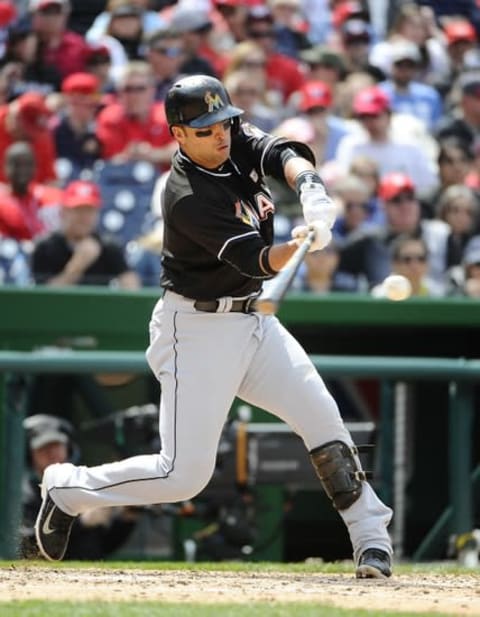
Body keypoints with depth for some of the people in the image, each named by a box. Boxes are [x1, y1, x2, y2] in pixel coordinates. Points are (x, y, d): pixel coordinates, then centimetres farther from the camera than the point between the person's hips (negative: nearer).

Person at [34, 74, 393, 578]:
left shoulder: (240, 141, -1)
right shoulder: (188, 198, -24)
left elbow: (284, 154, -17)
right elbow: (257, 261, -26)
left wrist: (310, 188, -39)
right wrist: (301, 243, -46)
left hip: (254, 322, 8)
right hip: (198, 329, -8)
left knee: (323, 418, 0)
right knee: (184, 475, -8)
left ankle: (371, 537, 8)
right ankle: (67, 489, 11)